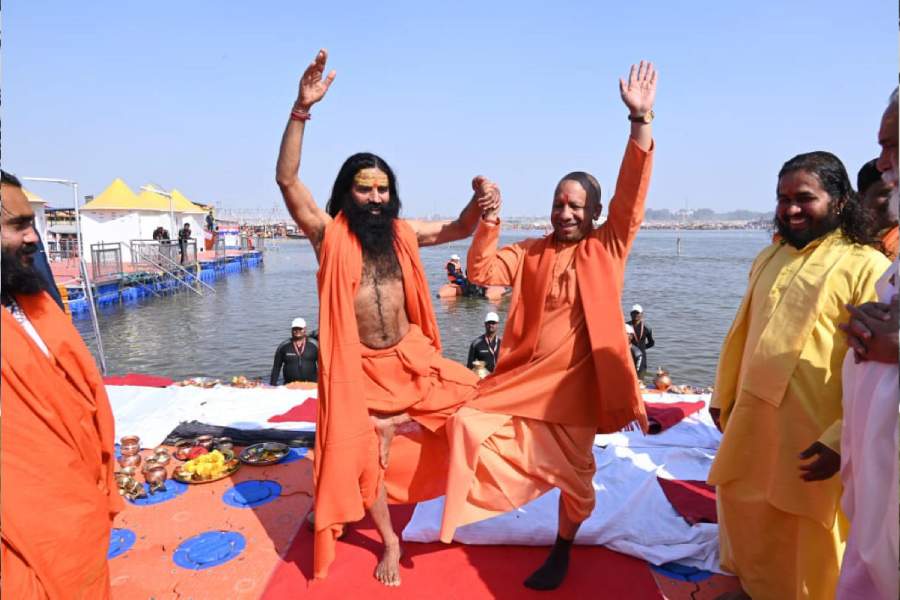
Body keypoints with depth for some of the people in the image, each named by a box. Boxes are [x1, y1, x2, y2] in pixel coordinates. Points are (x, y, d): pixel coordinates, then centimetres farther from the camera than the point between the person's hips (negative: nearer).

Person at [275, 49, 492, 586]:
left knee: (470, 392, -11)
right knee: (361, 455, 8)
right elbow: (287, 179, -21)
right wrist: (302, 109, -31)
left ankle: (393, 424, 4)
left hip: (410, 358, 3)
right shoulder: (330, 235, -9)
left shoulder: (402, 233, 3)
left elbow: (458, 230, 12)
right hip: (357, 364, -3)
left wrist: (479, 198, -10)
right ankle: (391, 540, 32)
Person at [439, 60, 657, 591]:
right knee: (467, 422, 1)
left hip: (576, 381, -2)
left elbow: (632, 195, -16)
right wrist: (489, 221, -18)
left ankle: (562, 550, 35)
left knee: (575, 473, 10)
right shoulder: (531, 253, 3)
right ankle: (519, 478, 24)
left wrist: (641, 119, -25)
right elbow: (482, 272, -4)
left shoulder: (608, 248, -3)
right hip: (523, 377, 3)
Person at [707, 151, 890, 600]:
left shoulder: (867, 266, -12)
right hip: (752, 418, 7)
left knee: (809, 540, 12)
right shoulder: (769, 258, 9)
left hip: (814, 436, -6)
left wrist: (841, 440, -18)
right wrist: (722, 396, 16)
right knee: (746, 512, 23)